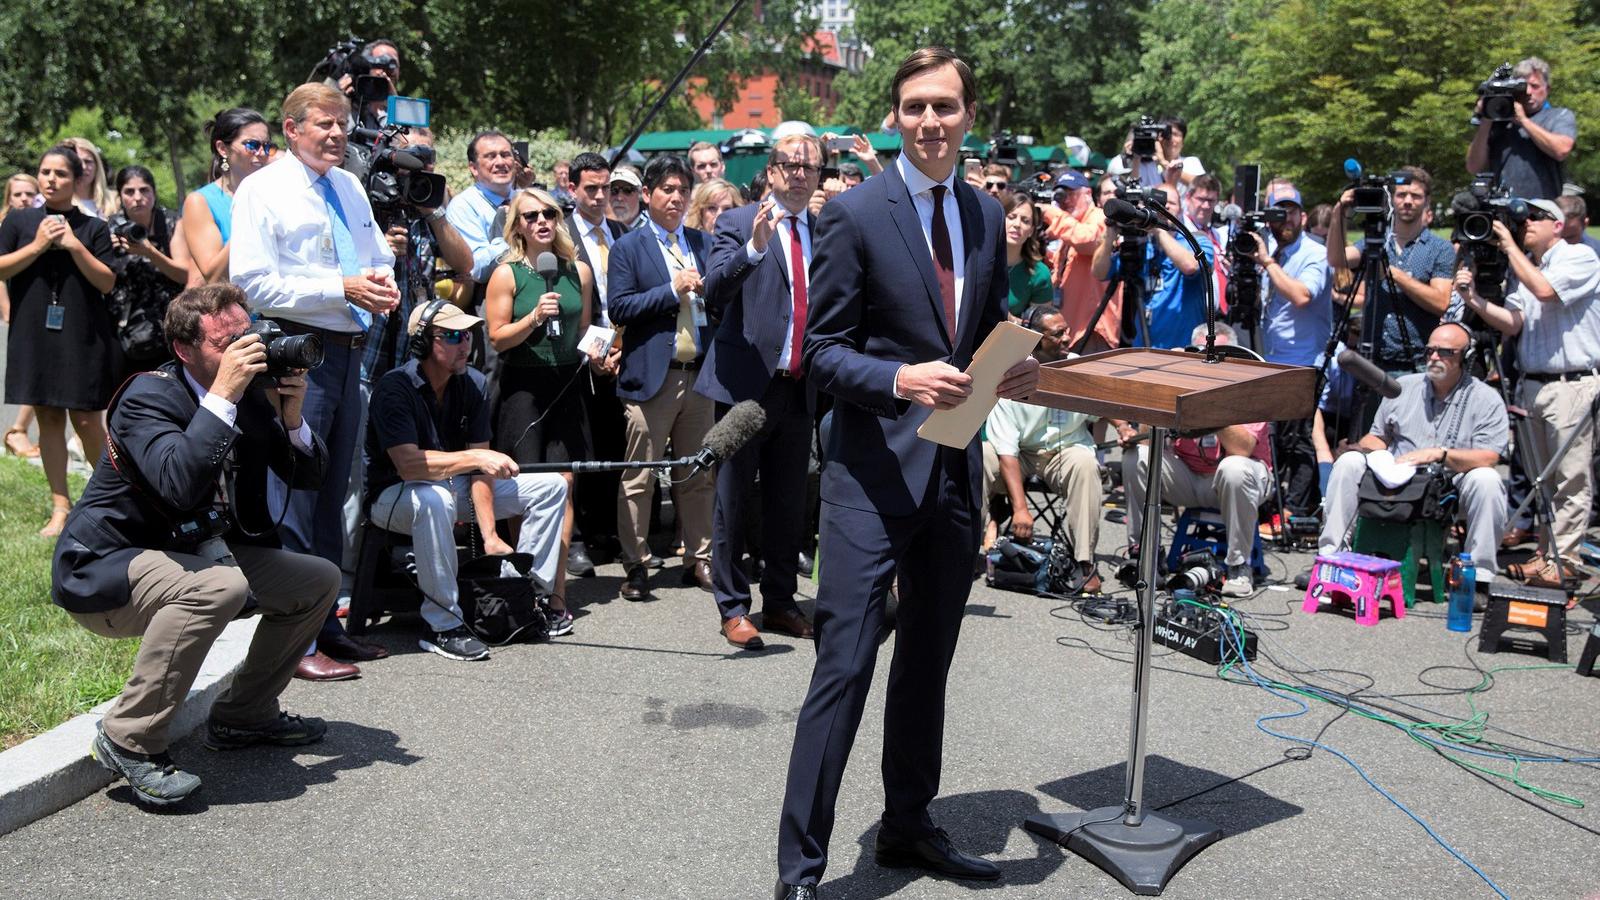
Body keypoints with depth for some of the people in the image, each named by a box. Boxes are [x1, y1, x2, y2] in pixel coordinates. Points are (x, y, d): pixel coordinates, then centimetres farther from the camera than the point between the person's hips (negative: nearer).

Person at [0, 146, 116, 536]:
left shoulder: (93, 227, 5)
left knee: (86, 421, -4)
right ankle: (60, 507, 11)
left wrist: (75, 245, -12)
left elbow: (107, 282, -2)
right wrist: (38, 245, -10)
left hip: (84, 337, -2)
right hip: (34, 335, 2)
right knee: (48, 418, 5)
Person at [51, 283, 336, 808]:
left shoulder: (252, 395, 1)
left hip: (197, 553, 8)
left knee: (319, 580, 5)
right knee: (220, 585, -37)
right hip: (105, 571, -8)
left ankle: (243, 714, 17)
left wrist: (291, 416, -14)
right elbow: (179, 484, -38)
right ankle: (129, 740, -22)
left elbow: (310, 476, 4)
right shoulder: (149, 396, -20)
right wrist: (223, 396, -35)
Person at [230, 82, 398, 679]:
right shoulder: (263, 190, -6)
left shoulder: (349, 186, 16)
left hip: (349, 351, 8)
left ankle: (325, 624, 25)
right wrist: (341, 289, -19)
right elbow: (252, 283, -15)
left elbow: (379, 255, 26)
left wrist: (383, 280, 1)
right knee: (295, 496, -6)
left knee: (332, 492, 14)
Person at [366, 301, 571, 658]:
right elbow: (407, 464, -34)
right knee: (434, 499, -42)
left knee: (551, 486, 0)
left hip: (455, 485, 7)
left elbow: (479, 469, -9)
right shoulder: (395, 387, -23)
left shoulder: (474, 384, -5)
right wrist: (474, 457, -40)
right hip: (394, 494, -7)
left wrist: (490, 536, -18)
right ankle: (443, 625, -30)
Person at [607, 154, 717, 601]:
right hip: (652, 377, -4)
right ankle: (636, 566, 9)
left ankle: (699, 559, 19)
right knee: (639, 479, -1)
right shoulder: (628, 248, 2)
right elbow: (619, 308, -7)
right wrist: (672, 290, -13)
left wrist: (707, 288, -8)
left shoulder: (703, 243, 15)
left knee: (699, 476, 9)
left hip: (699, 375, 4)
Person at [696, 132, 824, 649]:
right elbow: (715, 293, -19)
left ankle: (780, 603, 25)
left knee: (789, 504, 13)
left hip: (801, 387, 5)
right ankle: (732, 608, 13)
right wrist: (754, 246, -32)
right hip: (747, 383, -5)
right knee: (734, 501, 3)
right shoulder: (738, 223, -4)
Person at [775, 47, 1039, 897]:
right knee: (845, 666, -6)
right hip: (875, 469, -6)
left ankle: (908, 826, 33)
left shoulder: (987, 217, 10)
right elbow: (821, 351, -9)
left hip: (956, 468, 6)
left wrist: (1012, 371, -2)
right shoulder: (855, 213, -7)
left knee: (927, 660, 17)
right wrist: (901, 379, -25)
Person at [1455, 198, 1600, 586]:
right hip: (1532, 384, 7)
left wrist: (1510, 245, -10)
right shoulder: (1524, 267, 16)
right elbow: (1512, 323, 8)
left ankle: (1562, 558, -1)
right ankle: (1546, 550, 17)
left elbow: (1545, 290, -20)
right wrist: (1475, 300, -8)